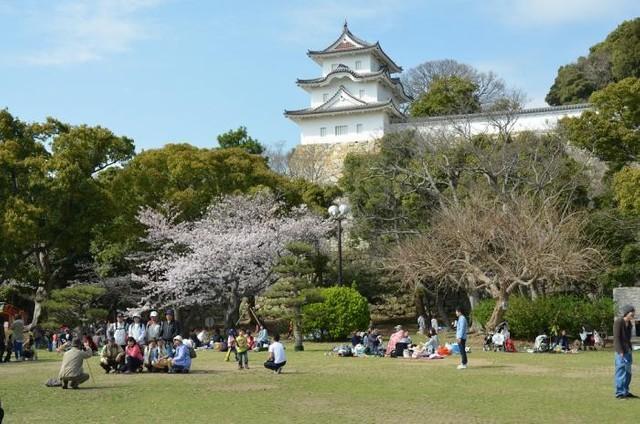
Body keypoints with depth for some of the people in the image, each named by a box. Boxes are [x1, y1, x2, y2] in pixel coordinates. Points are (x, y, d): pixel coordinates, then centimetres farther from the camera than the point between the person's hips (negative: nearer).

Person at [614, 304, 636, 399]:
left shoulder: (629, 324, 12)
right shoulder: (618, 322, -12)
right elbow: (616, 338, -15)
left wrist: (630, 349, 9)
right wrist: (621, 352, -19)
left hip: (627, 350, 8)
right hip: (621, 351, -8)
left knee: (628, 372, 13)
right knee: (620, 371, -4)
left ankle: (625, 392, 23)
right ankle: (619, 393, 2)